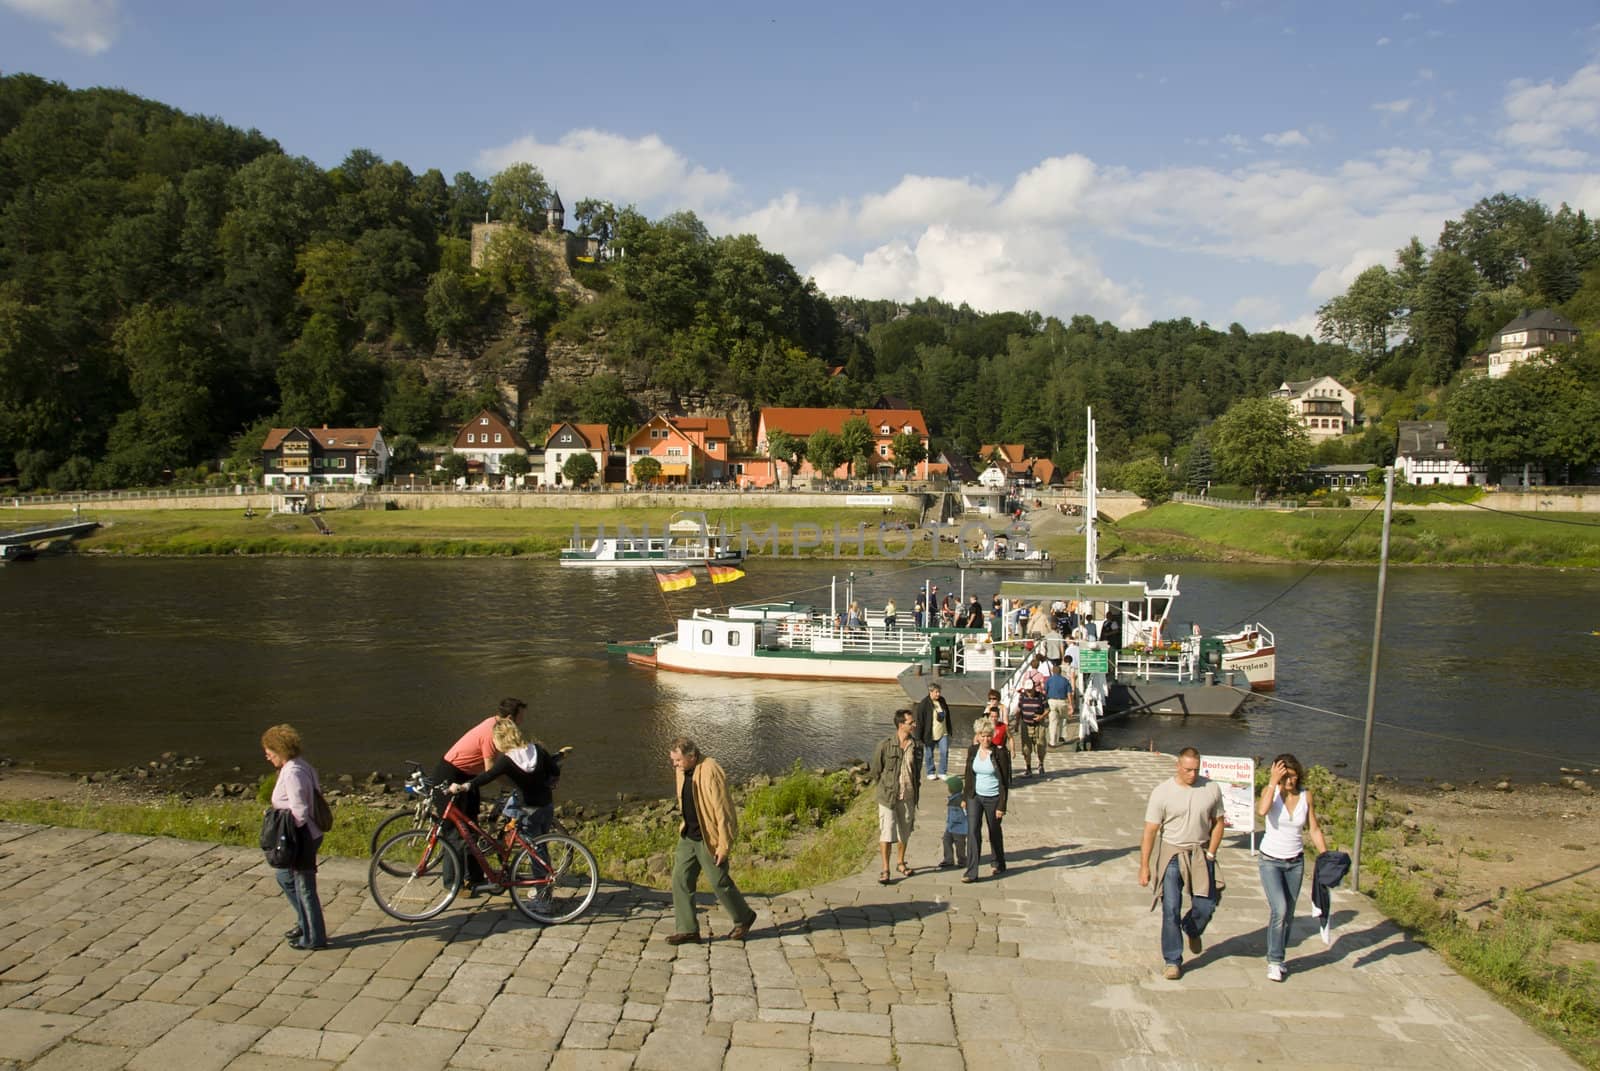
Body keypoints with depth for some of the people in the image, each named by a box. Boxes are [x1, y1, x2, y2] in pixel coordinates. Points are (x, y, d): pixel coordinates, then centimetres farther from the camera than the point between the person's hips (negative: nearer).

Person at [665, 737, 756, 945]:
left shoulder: (710, 773, -23)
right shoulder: (681, 772, 3)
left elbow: (723, 811, -22)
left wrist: (724, 845, -20)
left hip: (709, 839, -8)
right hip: (688, 836, 8)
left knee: (719, 883, 5)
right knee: (680, 880, 3)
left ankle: (744, 918, 27)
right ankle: (687, 929, 12)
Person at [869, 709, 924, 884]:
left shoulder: (917, 746, -2)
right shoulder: (885, 746, -13)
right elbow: (875, 771, -2)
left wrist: (914, 785, 12)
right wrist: (887, 786, 5)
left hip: (908, 797, 4)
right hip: (888, 796, -4)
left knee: (904, 832, 16)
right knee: (886, 833, -4)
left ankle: (901, 863, 35)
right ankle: (885, 870, 5)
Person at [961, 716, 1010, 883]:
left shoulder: (1000, 753, -14)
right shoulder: (972, 750, -1)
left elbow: (1004, 781, -12)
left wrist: (1002, 806, -14)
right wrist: (964, 798, 11)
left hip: (993, 798, -3)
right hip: (974, 797, 3)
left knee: (994, 832, 13)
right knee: (972, 831, -8)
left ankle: (999, 865, 36)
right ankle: (971, 872, -7)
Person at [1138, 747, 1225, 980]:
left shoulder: (1211, 789, -3)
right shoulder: (1162, 792, -10)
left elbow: (1218, 822, 9)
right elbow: (1150, 831, -8)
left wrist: (1210, 854, -1)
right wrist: (1144, 866, -9)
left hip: (1201, 853, 2)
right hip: (1172, 854, -2)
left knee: (1206, 906, 2)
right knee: (1171, 909, -6)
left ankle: (1192, 930, 38)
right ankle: (1172, 961, 8)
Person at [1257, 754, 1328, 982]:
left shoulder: (1305, 795, -3)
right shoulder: (1271, 791, -12)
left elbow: (1314, 829, 4)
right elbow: (1262, 811, -34)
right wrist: (1274, 782, -30)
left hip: (1295, 862, 4)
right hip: (1270, 860, -4)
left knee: (1288, 914, 11)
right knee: (1279, 909, -17)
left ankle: (1277, 957, 28)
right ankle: (1274, 961, -4)